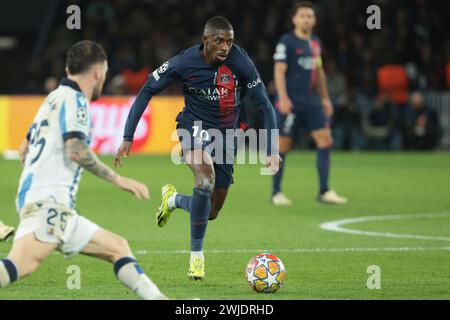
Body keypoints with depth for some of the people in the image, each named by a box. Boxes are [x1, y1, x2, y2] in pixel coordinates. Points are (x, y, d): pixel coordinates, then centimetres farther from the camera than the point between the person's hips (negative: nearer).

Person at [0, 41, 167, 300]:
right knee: (22, 266, -31)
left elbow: (24, 151, 34)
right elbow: (76, 150, -18)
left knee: (117, 247, 14)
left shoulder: (55, 98, 26)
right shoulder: (74, 99, -3)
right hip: (49, 201, -11)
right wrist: (118, 179, -11)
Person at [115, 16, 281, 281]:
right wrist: (128, 137, -11)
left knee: (211, 213, 7)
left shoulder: (240, 61, -18)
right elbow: (147, 92, -7)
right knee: (206, 180, -33)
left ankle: (173, 199, 42)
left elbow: (265, 105, -11)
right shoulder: (185, 62, -18)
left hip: (226, 135, 3)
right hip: (195, 128, -3)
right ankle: (197, 254, -17)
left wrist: (273, 150, -18)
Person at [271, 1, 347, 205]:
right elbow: (279, 71, -13)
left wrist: (325, 98, 20)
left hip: (311, 102, 7)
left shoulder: (315, 43, 14)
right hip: (291, 103, -7)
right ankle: (276, 193, 10)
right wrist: (283, 98, -22)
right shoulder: (287, 42, -7)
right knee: (283, 146, -1)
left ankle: (324, 192, 0)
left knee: (325, 140, -3)